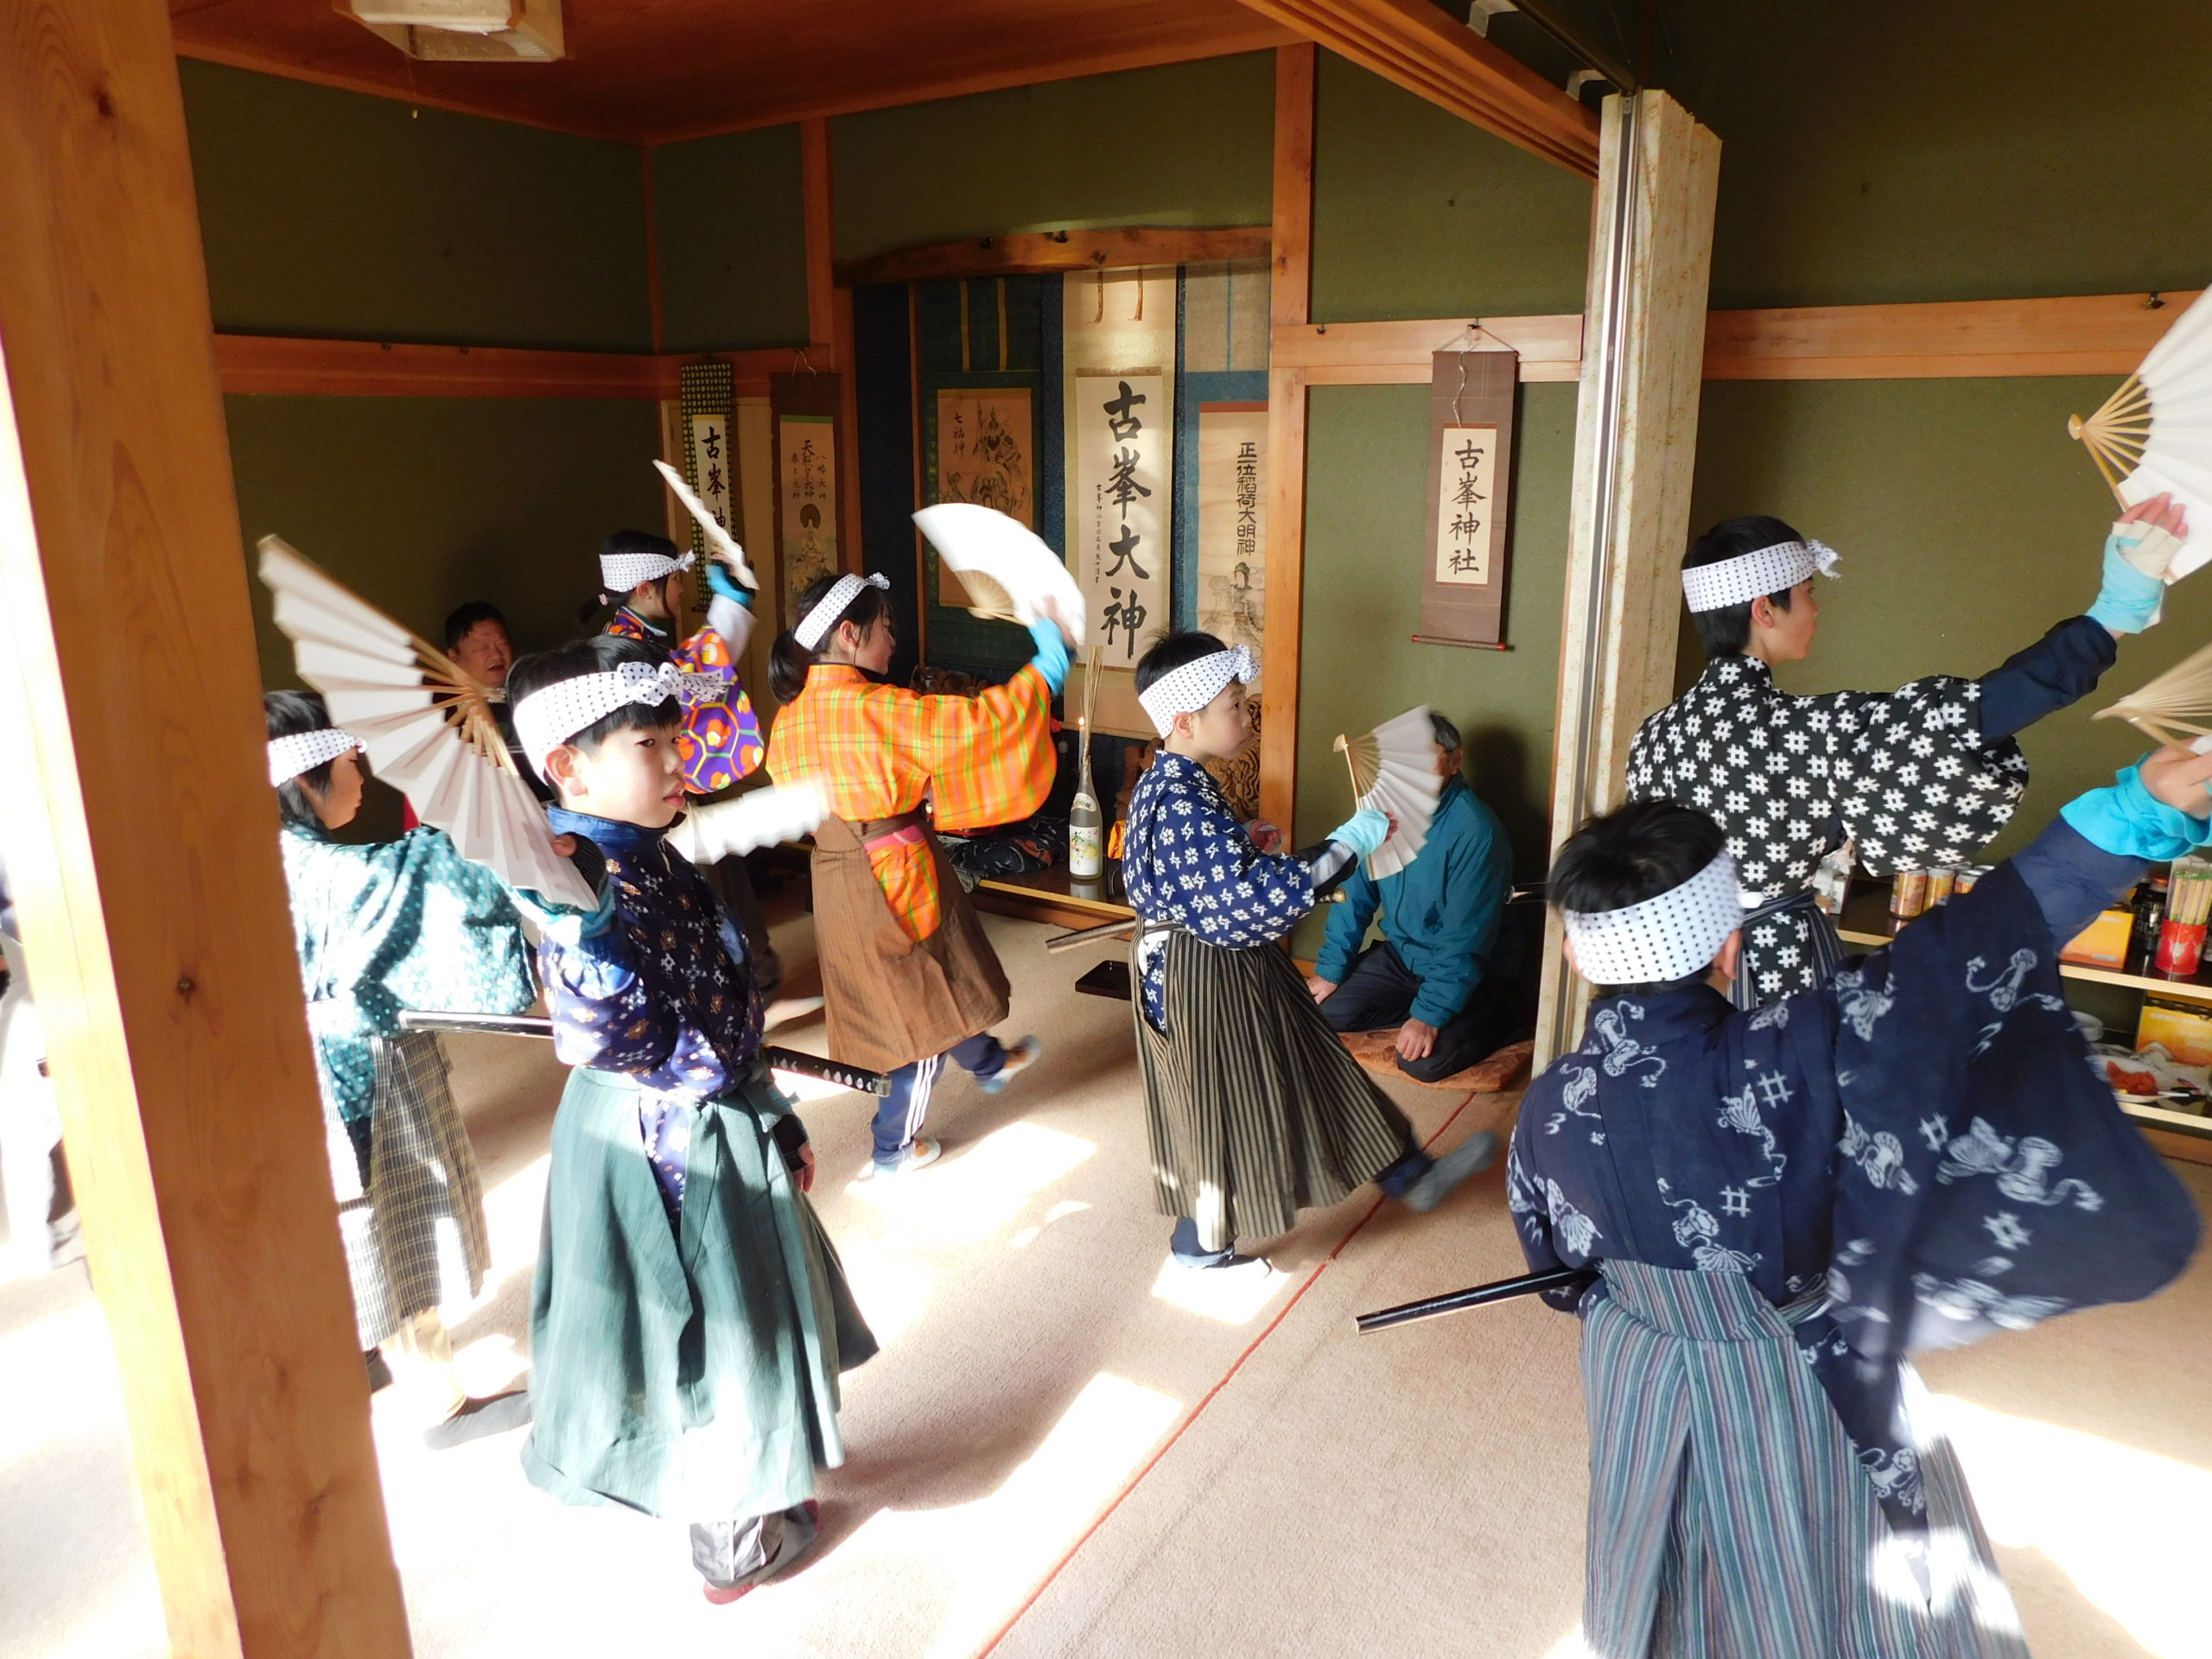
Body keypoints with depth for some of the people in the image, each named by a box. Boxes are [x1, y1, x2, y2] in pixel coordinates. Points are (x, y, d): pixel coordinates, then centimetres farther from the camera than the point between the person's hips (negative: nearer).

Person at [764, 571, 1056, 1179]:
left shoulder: (795, 714, -1)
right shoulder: (875, 709, -25)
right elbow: (978, 721, -27)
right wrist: (1045, 670, -15)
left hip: (838, 875, 8)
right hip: (894, 879, -8)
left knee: (936, 986, 29)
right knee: (928, 1013, 13)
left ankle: (990, 1063, 53)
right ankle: (893, 1150, 27)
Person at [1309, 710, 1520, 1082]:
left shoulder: (1475, 831, -26)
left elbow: (1464, 939, -26)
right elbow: (1355, 893, 2)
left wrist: (1431, 1013, -29)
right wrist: (1329, 970, -2)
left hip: (1471, 970, -6)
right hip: (1401, 954, 6)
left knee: (1422, 1061, -22)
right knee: (1326, 1011, -8)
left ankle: (1492, 1019, 4)